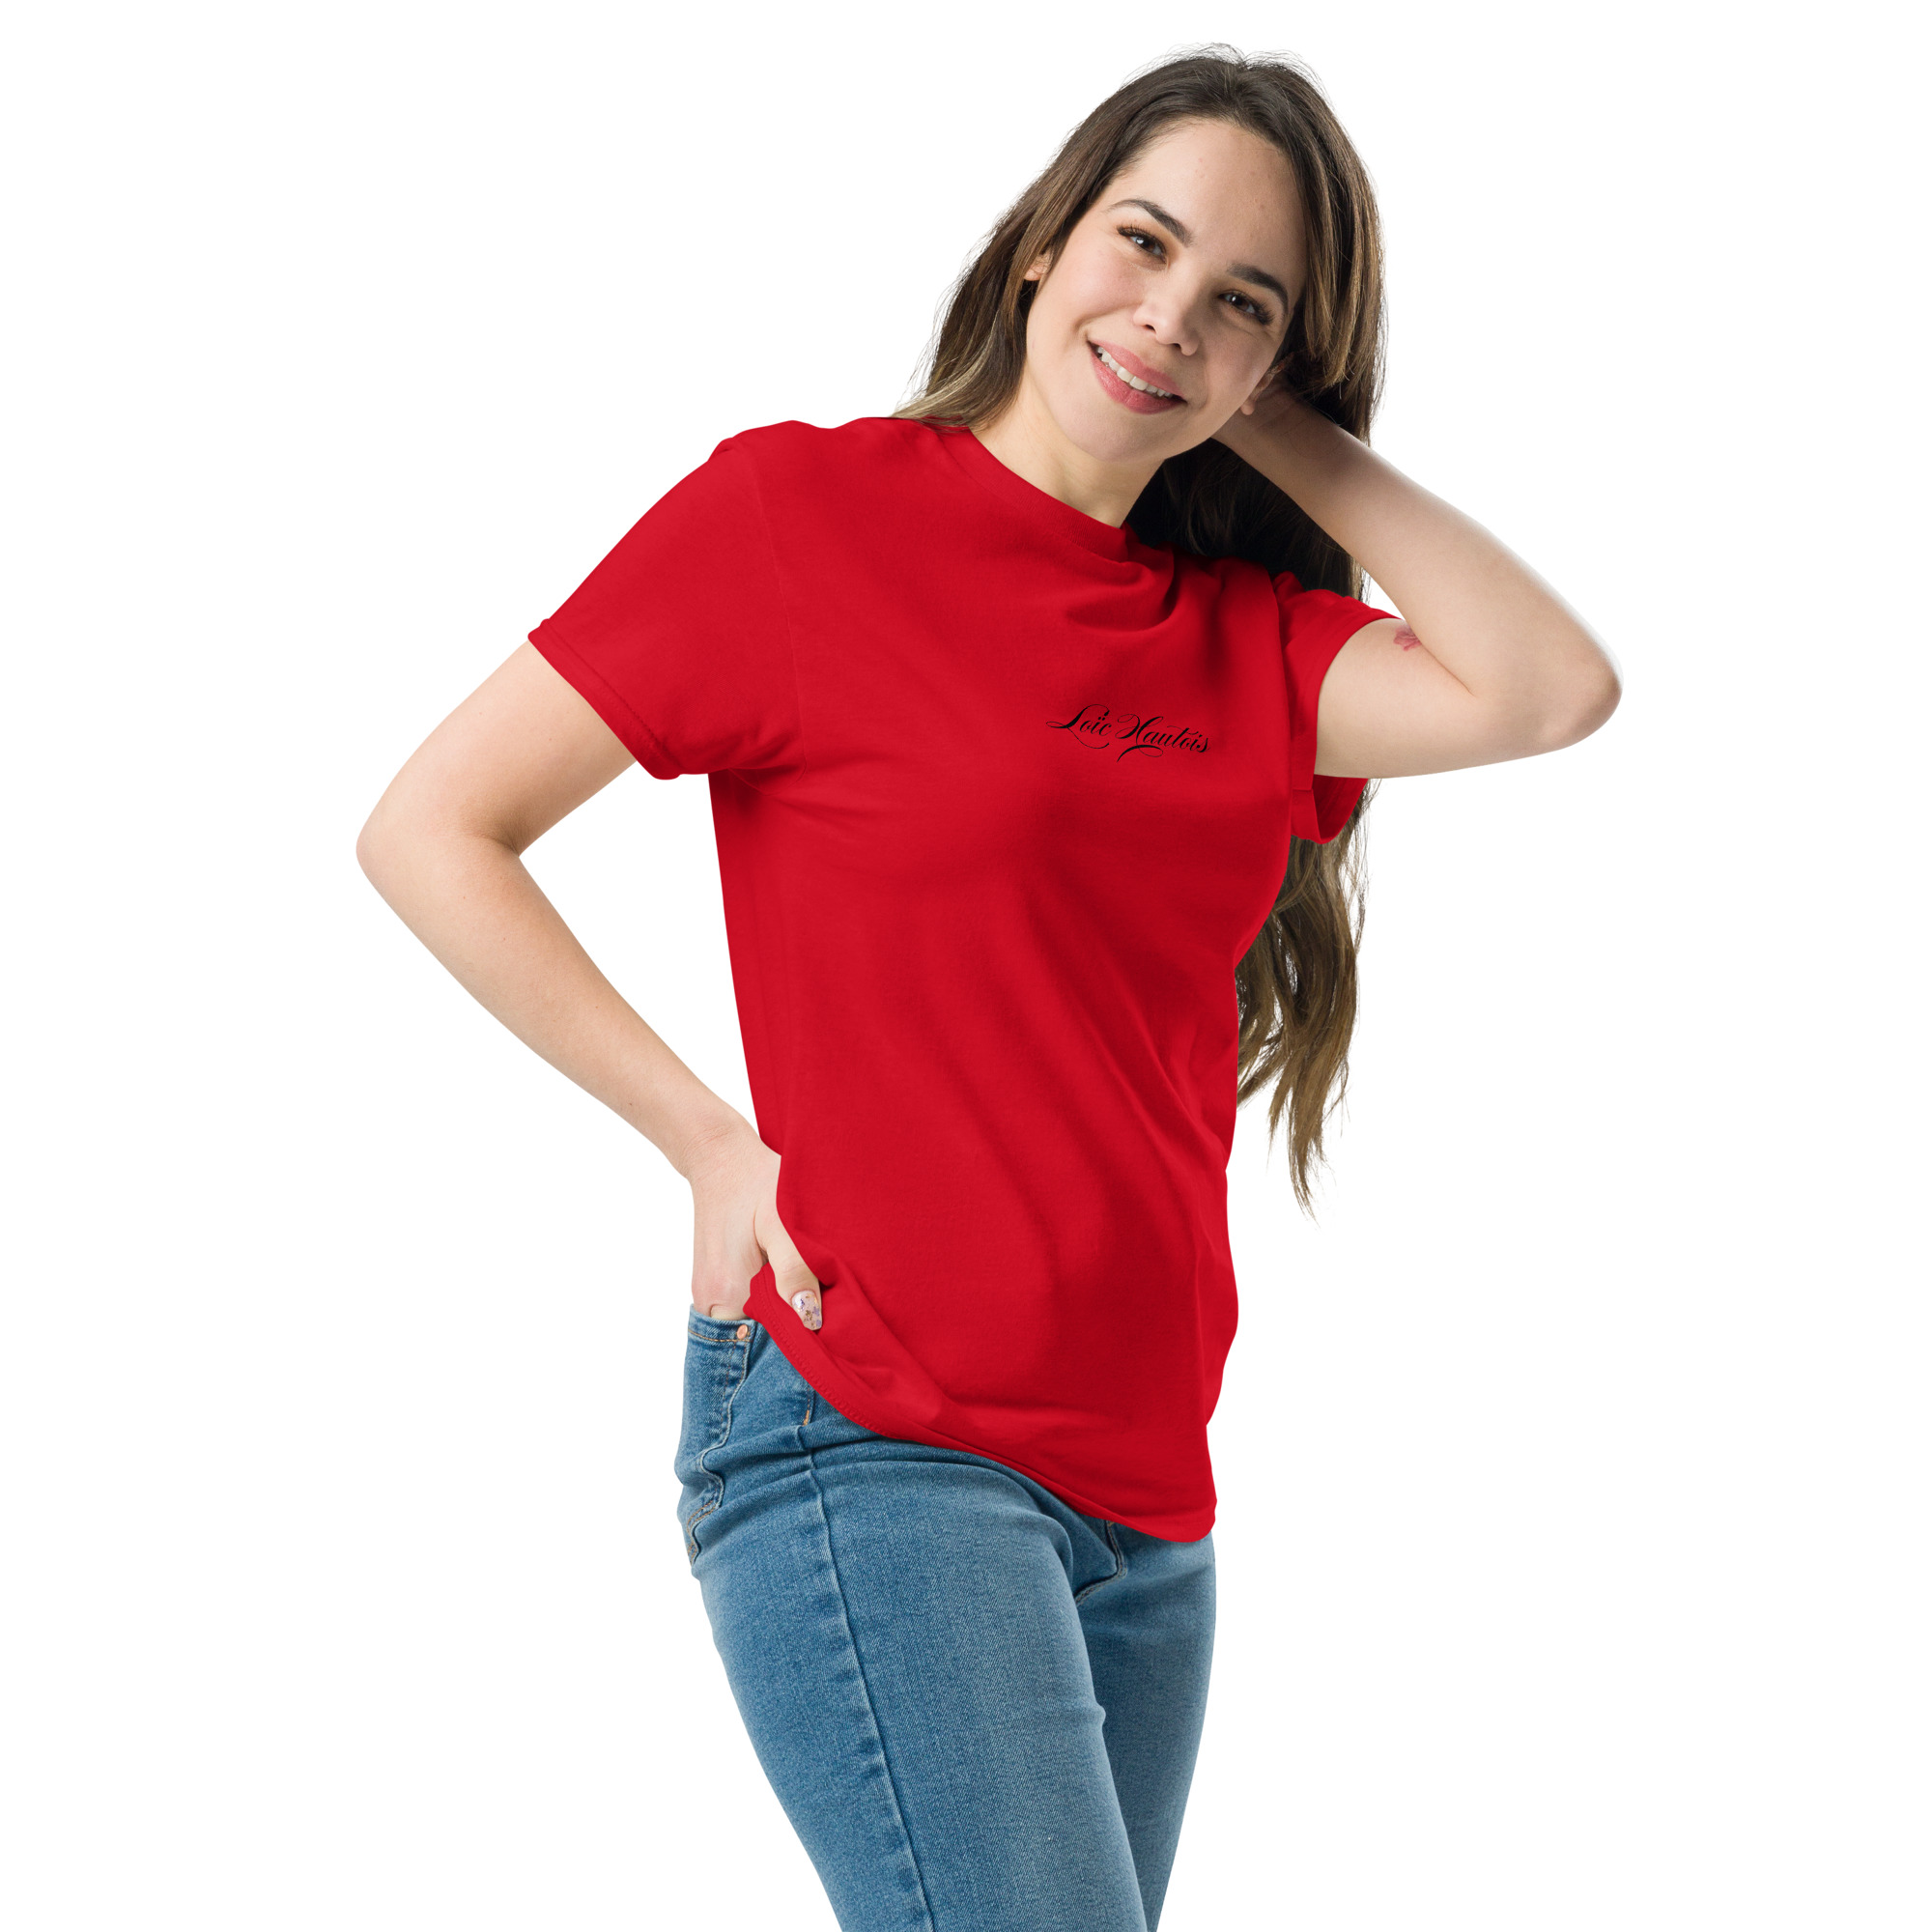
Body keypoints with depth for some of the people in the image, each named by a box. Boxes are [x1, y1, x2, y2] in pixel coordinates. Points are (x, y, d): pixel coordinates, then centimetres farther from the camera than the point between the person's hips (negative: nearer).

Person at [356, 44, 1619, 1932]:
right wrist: (713, 1146, -9)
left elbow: (1548, 688, -6)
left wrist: (1285, 431, 2)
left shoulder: (1245, 636, 11)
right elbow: (430, 831, -4)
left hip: (1144, 1489, 6)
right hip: (869, 1447, -6)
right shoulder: (800, 507, -3)